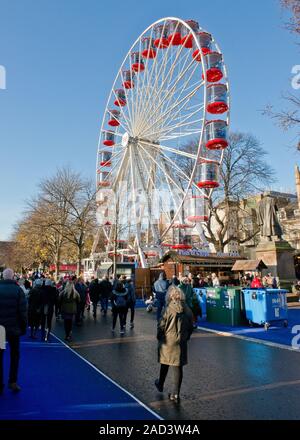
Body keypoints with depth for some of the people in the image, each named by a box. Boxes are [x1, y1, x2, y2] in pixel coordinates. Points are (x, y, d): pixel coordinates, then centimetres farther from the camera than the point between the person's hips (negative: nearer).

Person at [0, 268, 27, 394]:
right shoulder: (18, 289, -10)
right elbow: (23, 311, -11)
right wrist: (23, 327, -1)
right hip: (14, 327, -1)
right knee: (14, 354, 15)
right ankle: (12, 381, 8)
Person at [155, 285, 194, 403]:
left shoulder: (169, 309, -17)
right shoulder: (187, 310, -5)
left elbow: (161, 326, -13)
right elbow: (190, 326, 3)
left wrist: (159, 337, 3)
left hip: (168, 341, -2)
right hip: (181, 342, 2)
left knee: (165, 364, 19)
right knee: (178, 367, 9)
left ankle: (160, 385, 41)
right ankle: (175, 394, 11)